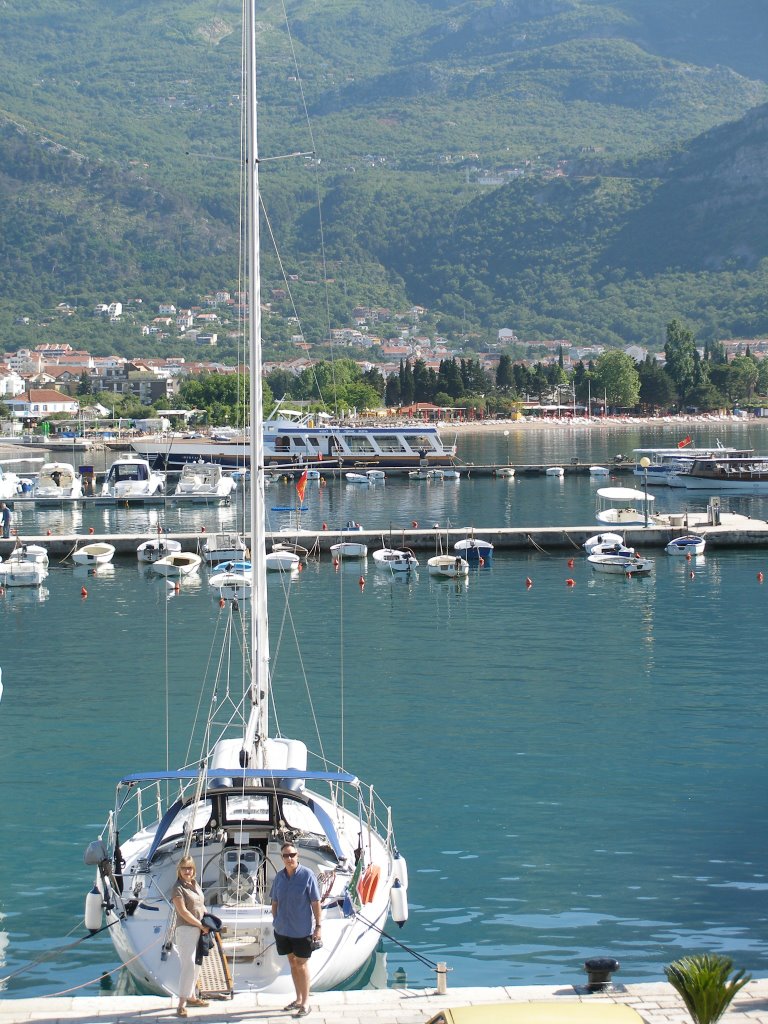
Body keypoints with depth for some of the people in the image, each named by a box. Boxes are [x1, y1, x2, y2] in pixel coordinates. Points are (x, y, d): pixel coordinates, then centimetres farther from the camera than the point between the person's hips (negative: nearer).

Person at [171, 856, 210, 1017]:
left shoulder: (196, 886, 13)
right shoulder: (178, 888, -11)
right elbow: (183, 912, -17)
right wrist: (202, 925, -14)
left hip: (200, 930, 8)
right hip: (186, 930, -8)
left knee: (196, 965, 17)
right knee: (188, 965, -15)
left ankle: (191, 997, 31)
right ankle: (181, 1004, -17)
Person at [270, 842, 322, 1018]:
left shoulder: (307, 875, -13)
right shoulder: (279, 876, 2)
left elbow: (316, 903, -10)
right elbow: (275, 902, 11)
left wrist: (318, 926, -11)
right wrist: (275, 922, 8)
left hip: (302, 930, -5)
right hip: (283, 929, 5)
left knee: (301, 964, 3)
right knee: (292, 963, 16)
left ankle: (305, 1003, 13)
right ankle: (298, 998, 29)